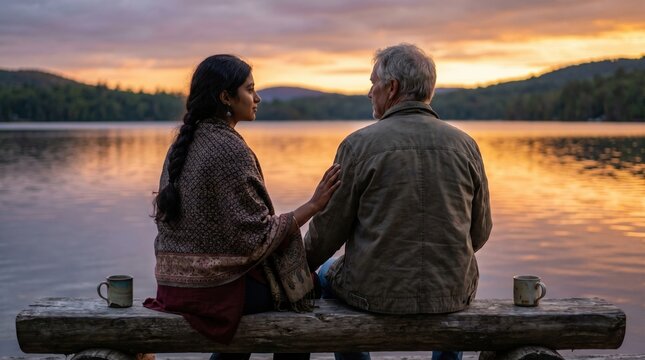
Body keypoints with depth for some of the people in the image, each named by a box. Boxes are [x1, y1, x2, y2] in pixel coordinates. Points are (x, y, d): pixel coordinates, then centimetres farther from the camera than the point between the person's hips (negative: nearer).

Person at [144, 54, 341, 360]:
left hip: (174, 282, 8)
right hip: (215, 286, -8)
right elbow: (258, 237, -19)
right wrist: (313, 205, -12)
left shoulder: (182, 145, 7)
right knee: (300, 292, 16)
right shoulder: (231, 149, -18)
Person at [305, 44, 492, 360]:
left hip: (375, 292, -2)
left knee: (327, 275, 31)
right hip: (451, 294, 3)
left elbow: (329, 227, -4)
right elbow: (480, 232, 6)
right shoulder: (465, 144, -2)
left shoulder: (359, 145, -11)